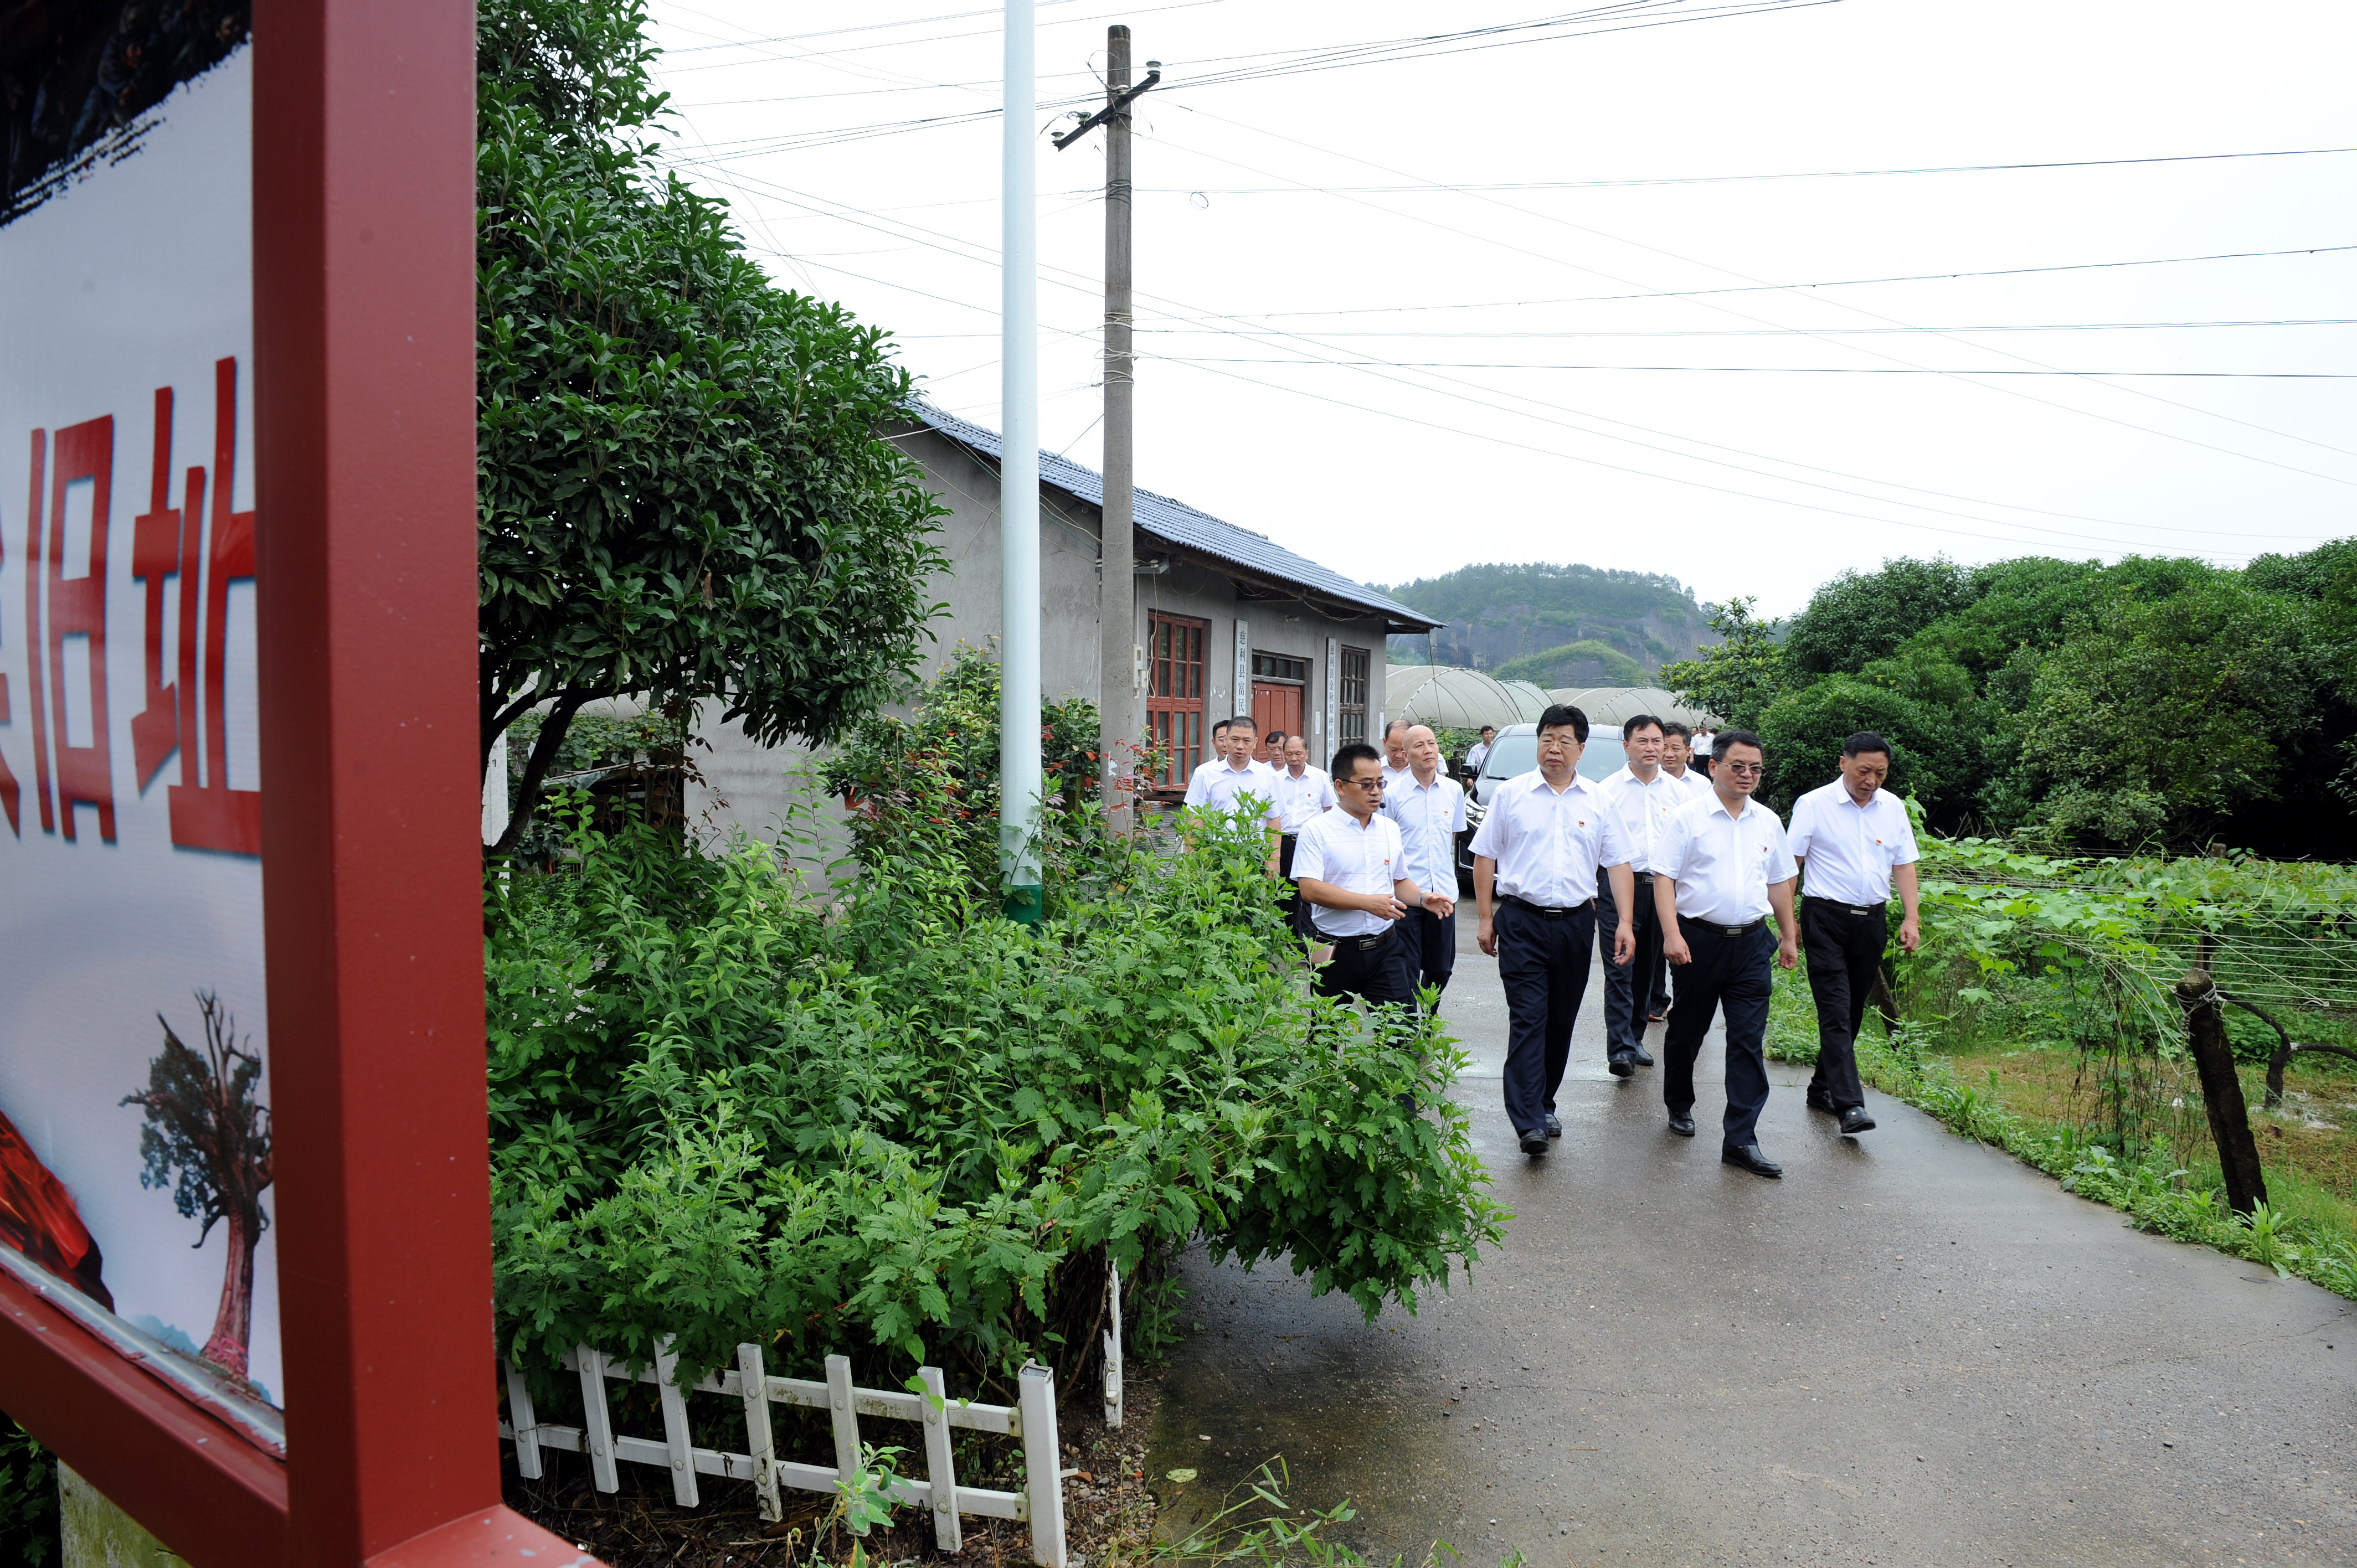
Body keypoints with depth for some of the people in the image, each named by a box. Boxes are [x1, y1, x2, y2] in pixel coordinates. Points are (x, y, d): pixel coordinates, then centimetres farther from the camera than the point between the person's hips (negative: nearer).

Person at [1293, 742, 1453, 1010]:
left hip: (1386, 948, 4)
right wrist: (1368, 903, -20)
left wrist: (1422, 898, 1)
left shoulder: (1391, 829, 13)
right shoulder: (1317, 830, -6)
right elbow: (1309, 890, -16)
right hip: (1336, 952, -3)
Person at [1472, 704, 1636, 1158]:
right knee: (1528, 1019, -9)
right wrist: (1486, 917, 0)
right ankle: (1529, 1121, -12)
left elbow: (1618, 864, 8)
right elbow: (1485, 857, 5)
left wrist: (1625, 922, -2)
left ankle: (1544, 1104, 26)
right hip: (1522, 921, -3)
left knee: (1561, 1021, 11)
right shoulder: (1512, 794, 2)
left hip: (1575, 923, 3)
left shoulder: (1598, 801, 7)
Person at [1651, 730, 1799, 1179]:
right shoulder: (1688, 817, -4)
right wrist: (1671, 934, -18)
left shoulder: (1768, 822, 11)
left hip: (1751, 943, 3)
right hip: (1699, 939, -3)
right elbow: (1664, 877, -9)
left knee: (1749, 1041, -3)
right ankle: (1679, 1107, 35)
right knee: (1687, 1031, 12)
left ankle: (1741, 1139, 0)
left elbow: (1780, 882, 20)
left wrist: (1789, 937, 20)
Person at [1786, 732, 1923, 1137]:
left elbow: (1904, 864, 13)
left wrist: (1912, 917, 4)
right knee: (1836, 1011, -10)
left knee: (1853, 1012, 11)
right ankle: (1850, 1104, -14)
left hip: (1872, 920, 5)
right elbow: (1790, 863, -4)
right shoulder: (1814, 804, -5)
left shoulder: (1893, 807, 10)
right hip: (1826, 918, -5)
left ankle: (1822, 1088, 24)